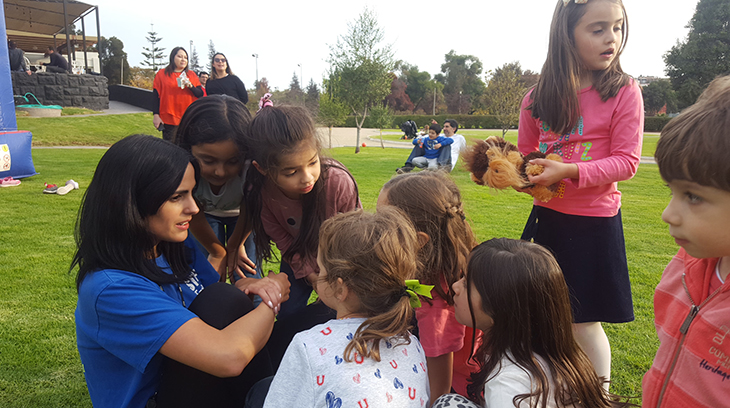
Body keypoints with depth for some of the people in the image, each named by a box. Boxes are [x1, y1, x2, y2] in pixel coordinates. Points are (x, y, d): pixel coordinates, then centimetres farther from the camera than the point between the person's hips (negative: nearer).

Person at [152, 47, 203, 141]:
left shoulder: (192, 75, 13)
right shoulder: (161, 74, 7)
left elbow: (201, 95, 7)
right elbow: (155, 96, 5)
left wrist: (190, 86, -12)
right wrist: (156, 115, -3)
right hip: (169, 120, -2)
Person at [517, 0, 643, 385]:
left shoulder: (624, 91, -8)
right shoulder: (539, 98, 2)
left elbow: (627, 161, -12)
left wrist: (570, 171, -25)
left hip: (593, 222, -4)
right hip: (547, 215, 4)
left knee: (583, 321, 5)